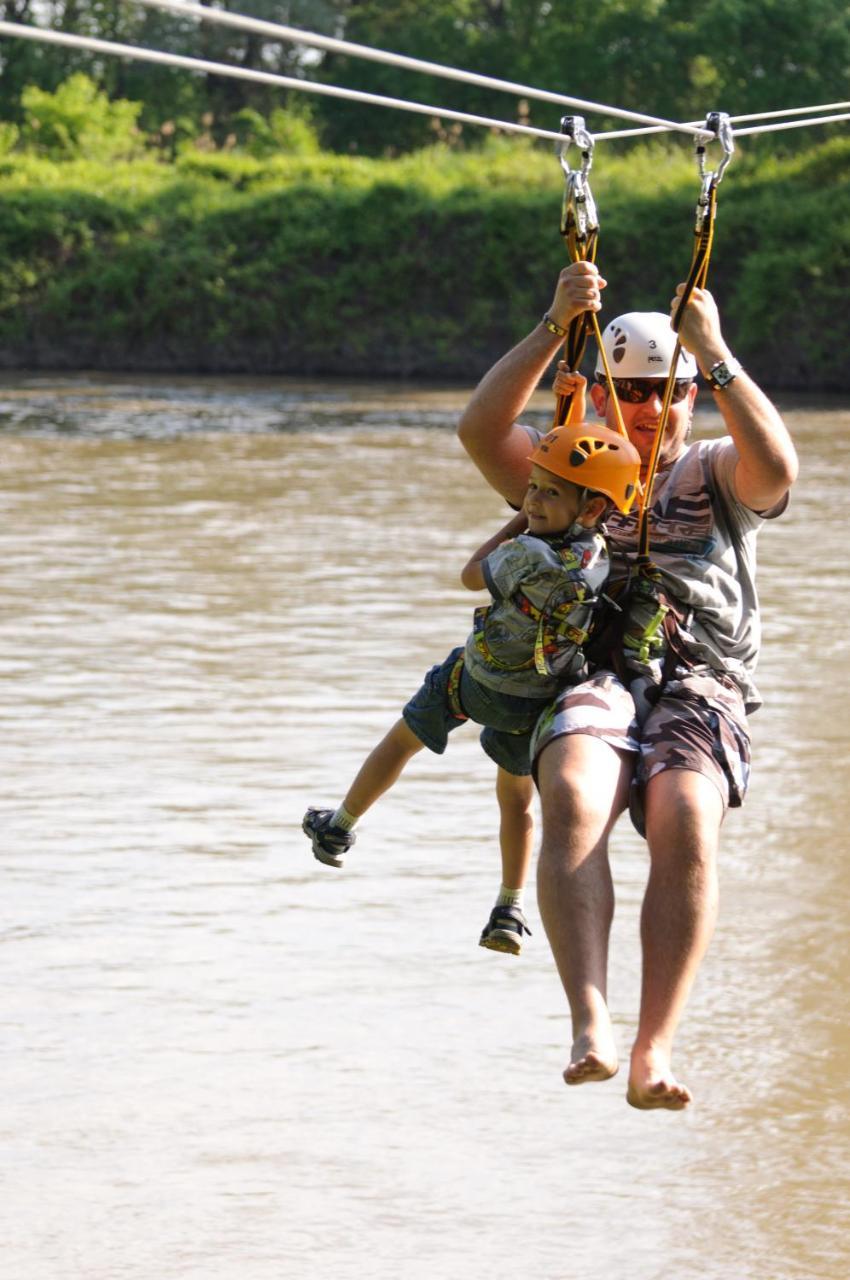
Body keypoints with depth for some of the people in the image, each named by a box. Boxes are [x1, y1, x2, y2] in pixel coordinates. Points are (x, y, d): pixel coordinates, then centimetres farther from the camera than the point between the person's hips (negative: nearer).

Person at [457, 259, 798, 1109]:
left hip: (698, 694, -1)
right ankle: (590, 1023, -46)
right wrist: (555, 327, -5)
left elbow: (776, 466, -5)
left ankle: (656, 1051, -40)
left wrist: (714, 354, -10)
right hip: (588, 685, 1)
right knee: (573, 800, -35)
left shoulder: (716, 475, 20)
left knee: (686, 821, -33)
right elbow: (480, 427, 3)